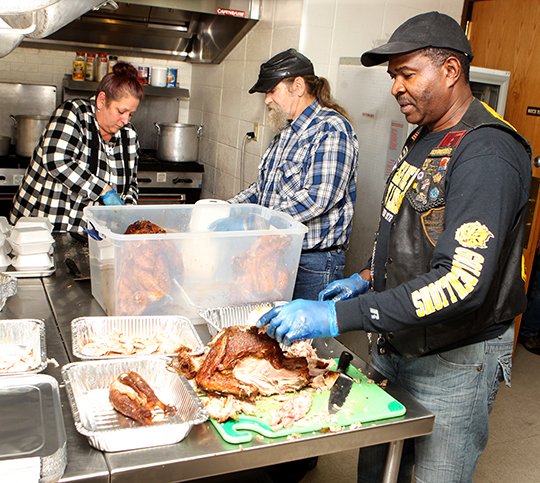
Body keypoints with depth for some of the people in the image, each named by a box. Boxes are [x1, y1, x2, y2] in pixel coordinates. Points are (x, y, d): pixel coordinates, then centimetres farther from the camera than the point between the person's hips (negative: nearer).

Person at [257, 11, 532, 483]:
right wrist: (367, 277, 5)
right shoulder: (424, 137, 9)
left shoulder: (487, 155, -23)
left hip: (454, 361, -8)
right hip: (396, 343, 8)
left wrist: (338, 316, -36)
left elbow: (462, 281, -33)